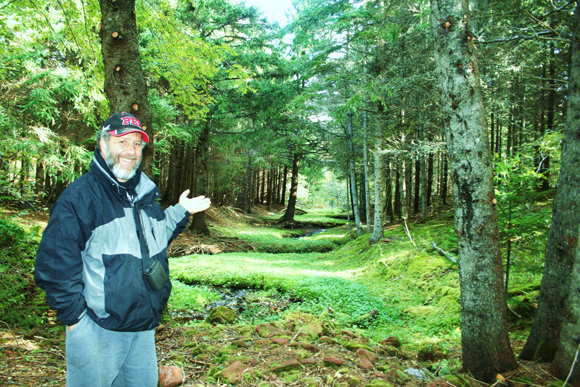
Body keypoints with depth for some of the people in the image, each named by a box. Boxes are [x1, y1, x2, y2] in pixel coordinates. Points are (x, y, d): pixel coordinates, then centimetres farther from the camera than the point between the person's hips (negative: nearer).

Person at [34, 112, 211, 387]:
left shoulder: (145, 194, 9)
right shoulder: (80, 196, -13)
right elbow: (54, 263, -14)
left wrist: (180, 212, 12)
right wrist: (74, 316, -12)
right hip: (97, 331, -6)